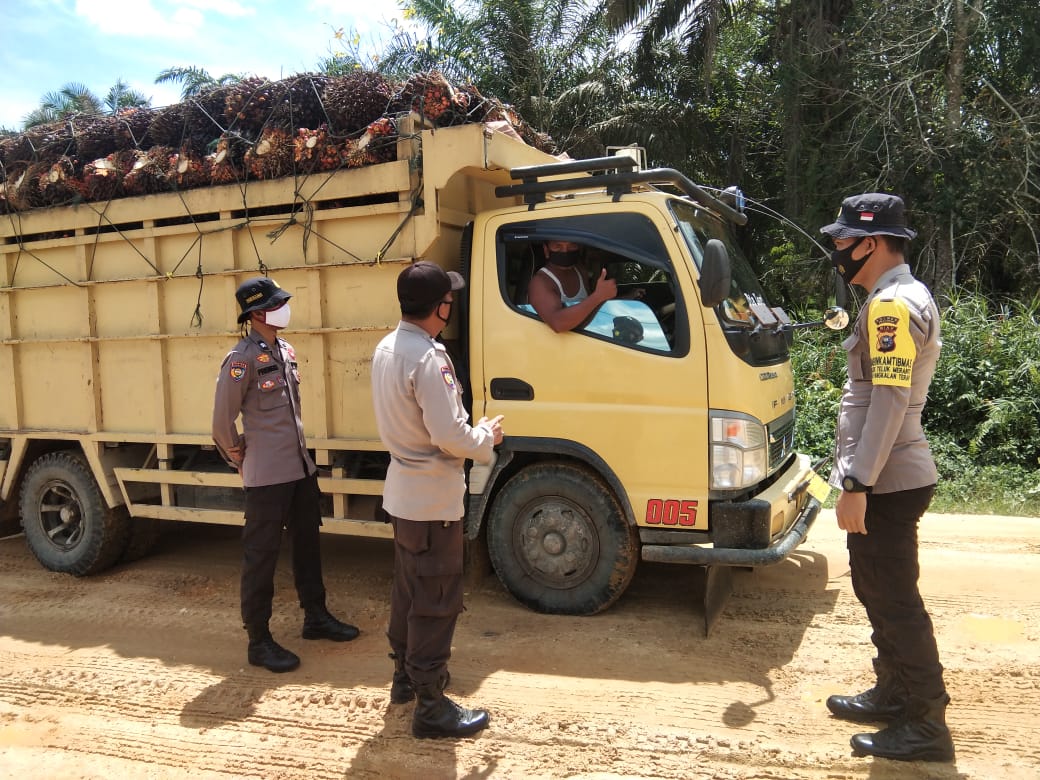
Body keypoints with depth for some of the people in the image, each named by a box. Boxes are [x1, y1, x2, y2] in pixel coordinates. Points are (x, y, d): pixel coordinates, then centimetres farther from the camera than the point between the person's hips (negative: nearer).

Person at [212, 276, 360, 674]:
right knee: (261, 556, 3)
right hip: (267, 476, -8)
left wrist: (298, 451, 15)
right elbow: (222, 421, -12)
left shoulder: (285, 351, 9)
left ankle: (316, 617, 35)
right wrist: (243, 459, -2)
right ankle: (259, 641, 15)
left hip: (300, 467, 9)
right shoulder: (243, 358, -16)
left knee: (307, 543, 19)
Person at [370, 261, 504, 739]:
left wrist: (470, 432, 15)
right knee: (436, 601, 2)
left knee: (407, 589, 22)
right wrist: (487, 438, -7)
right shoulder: (428, 358, -24)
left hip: (401, 492, 10)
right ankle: (430, 707, 13)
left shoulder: (385, 349, 5)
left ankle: (405, 676, 38)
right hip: (433, 500, -9)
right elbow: (449, 436, -26)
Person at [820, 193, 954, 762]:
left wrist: (857, 486, -25)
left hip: (886, 484, -11)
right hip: (887, 478, 11)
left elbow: (889, 403, -24)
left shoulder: (892, 306, -17)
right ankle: (893, 695, 35)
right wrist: (856, 476, 21)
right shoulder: (902, 299, 15)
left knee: (895, 602, 0)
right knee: (878, 591, 20)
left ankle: (926, 726, 13)